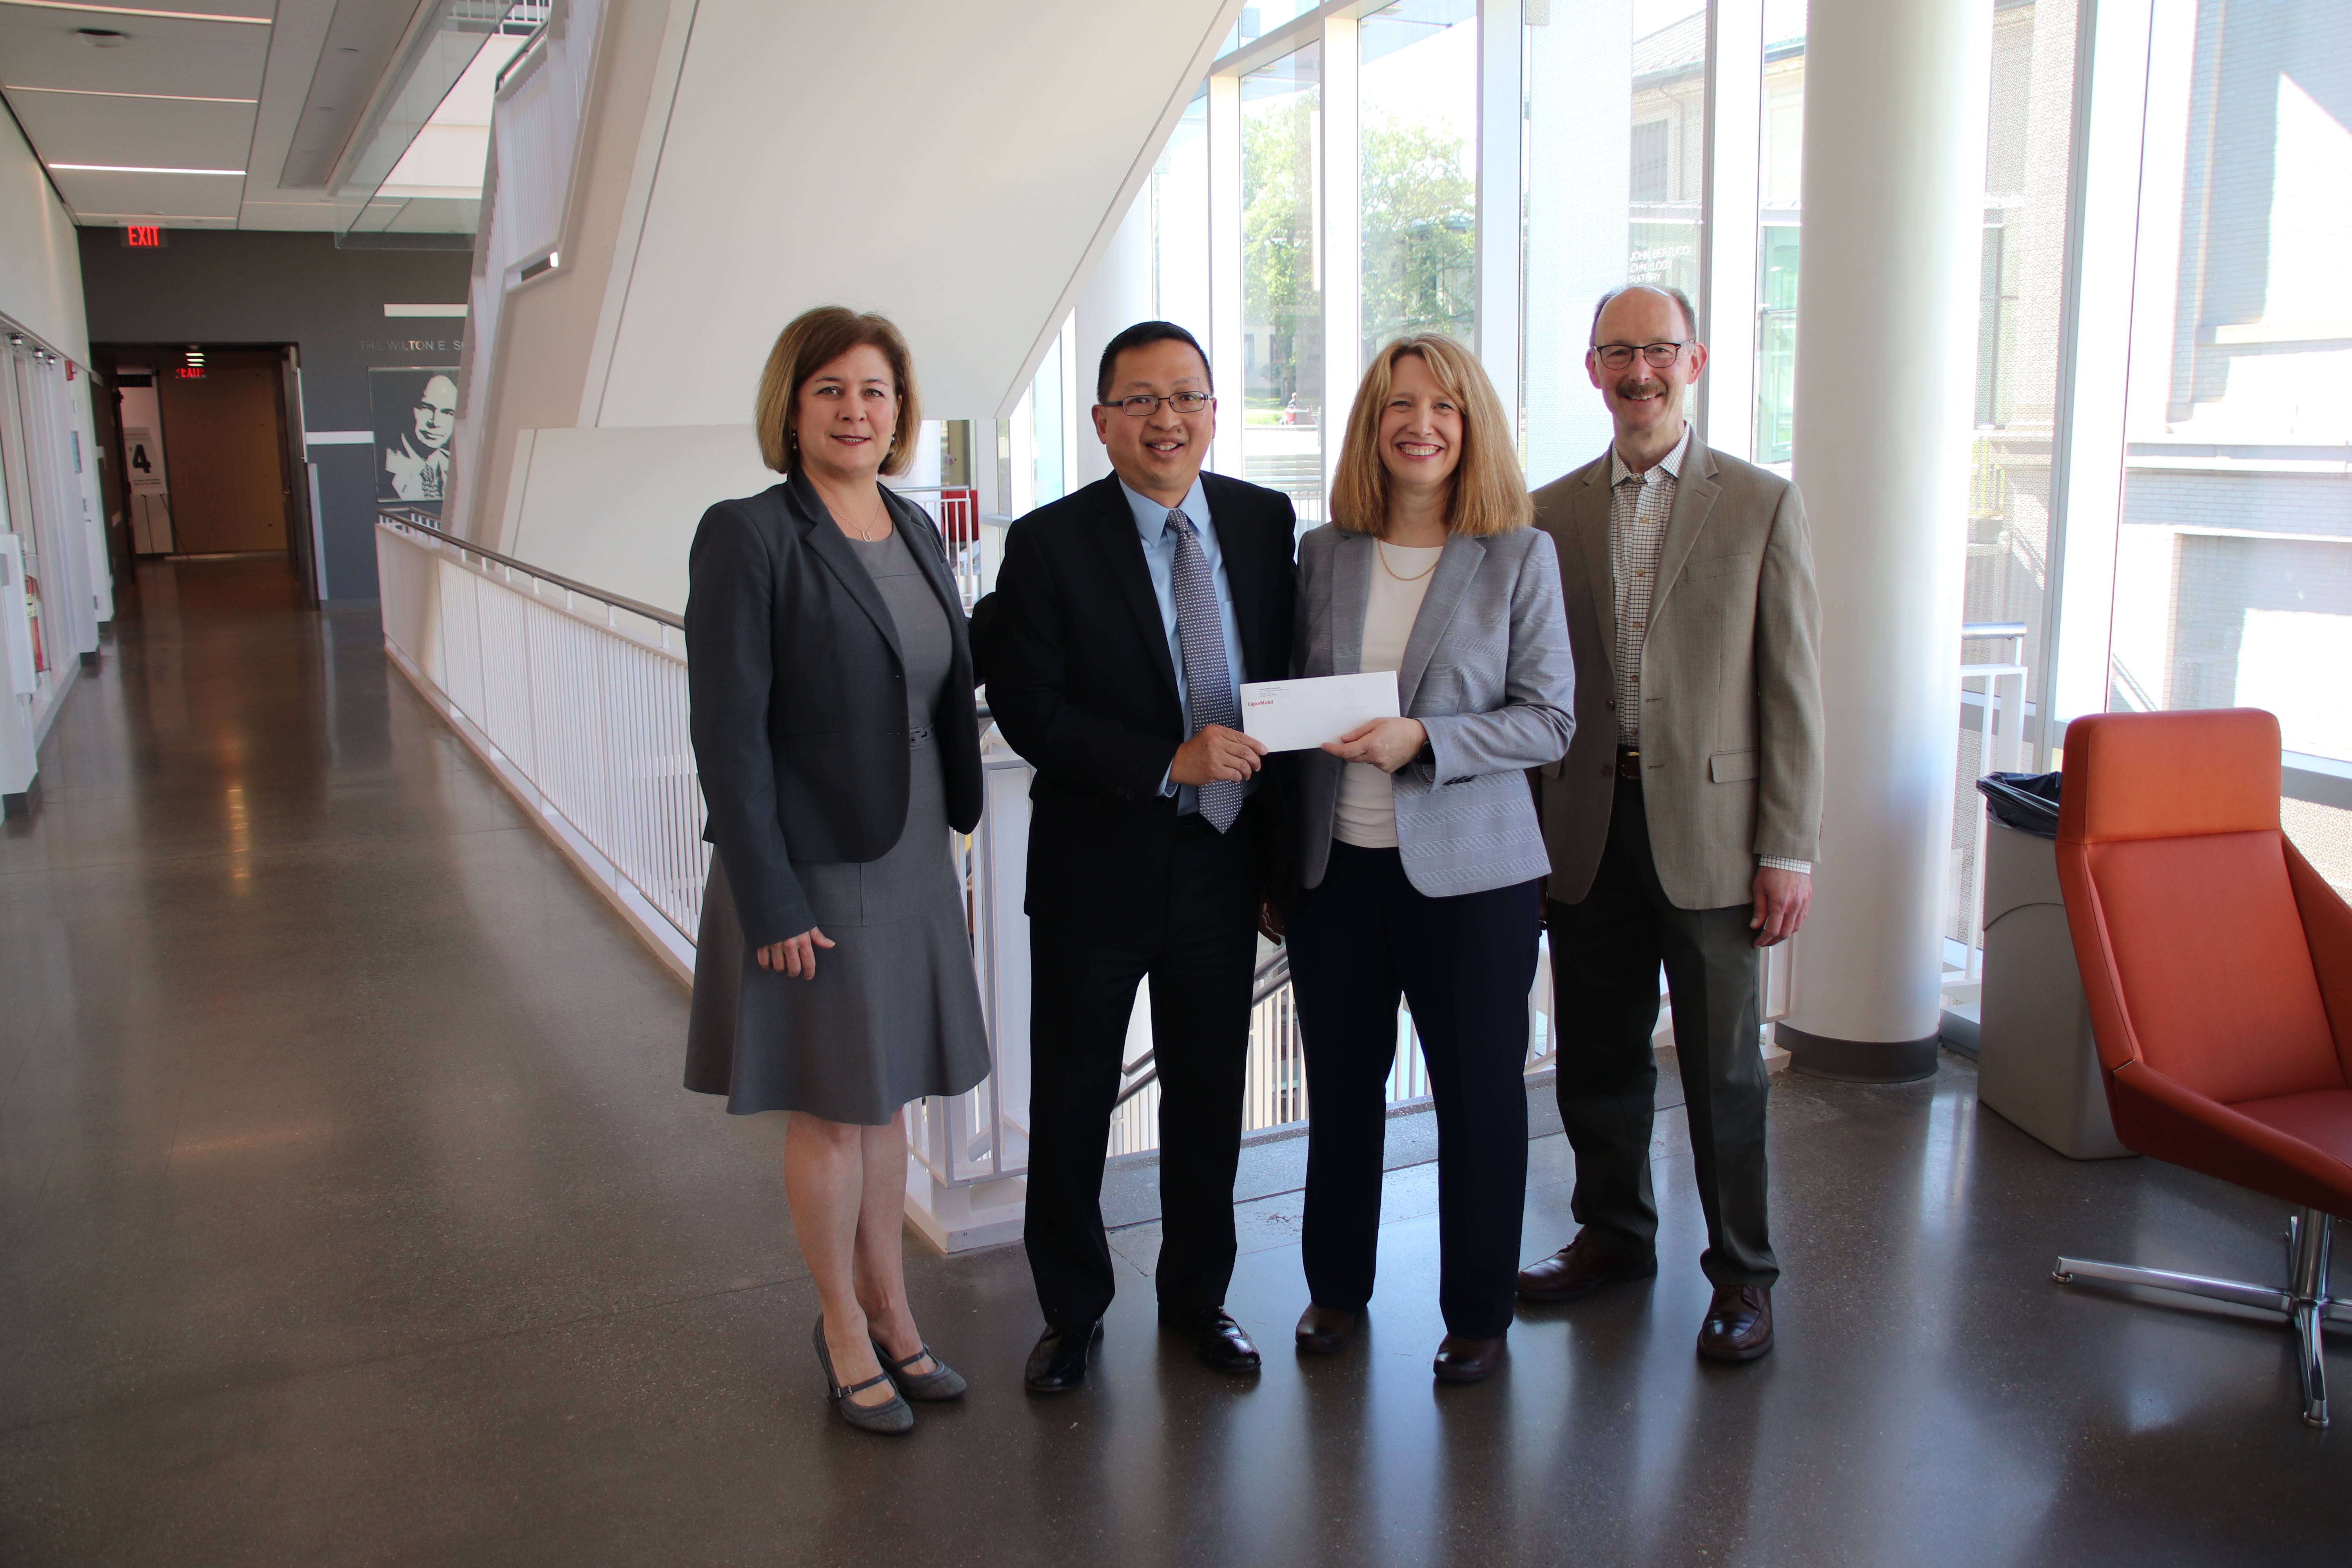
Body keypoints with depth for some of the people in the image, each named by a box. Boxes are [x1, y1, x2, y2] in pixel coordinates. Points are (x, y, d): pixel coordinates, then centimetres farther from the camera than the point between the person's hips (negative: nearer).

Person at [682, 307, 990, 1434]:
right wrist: (771, 904, -19)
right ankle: (843, 1330, 27)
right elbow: (728, 734, -17)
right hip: (813, 873, -6)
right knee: (831, 1112, 8)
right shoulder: (748, 538, -14)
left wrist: (953, 826, 9)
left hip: (912, 863, 6)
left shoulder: (917, 532, 7)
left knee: (886, 1100, 17)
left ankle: (890, 1309, 33)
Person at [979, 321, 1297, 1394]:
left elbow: (1289, 665, 9)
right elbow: (1026, 708, -14)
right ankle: (1071, 1313, 31)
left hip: (1226, 862, 3)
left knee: (1209, 1095, 16)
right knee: (1070, 1103, 10)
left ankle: (1197, 1295, 37)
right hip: (1098, 870, -3)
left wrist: (1281, 823, 4)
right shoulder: (1051, 543, -9)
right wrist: (1170, 763, -22)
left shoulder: (1265, 521, 2)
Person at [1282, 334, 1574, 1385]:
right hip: (1335, 865, 3)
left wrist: (1422, 739, -20)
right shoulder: (1323, 554, 5)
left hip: (1469, 870, -3)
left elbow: (1549, 721, -6)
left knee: (1479, 1095, 7)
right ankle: (1337, 1287, 34)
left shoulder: (1521, 557, -3)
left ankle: (1478, 1313, 27)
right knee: (1341, 1088, 14)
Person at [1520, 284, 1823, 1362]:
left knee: (1723, 1068, 7)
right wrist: (1523, 836, 4)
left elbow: (1792, 689, -2)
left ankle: (1742, 1273, 23)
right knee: (1597, 1059, 13)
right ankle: (1613, 1234, 33)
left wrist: (1788, 847, -7)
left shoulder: (1763, 504, 1)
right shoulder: (1551, 514, 8)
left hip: (1708, 829, -2)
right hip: (1584, 831, 3)